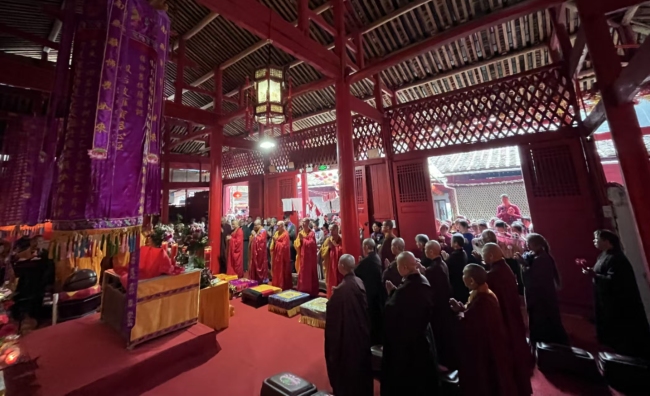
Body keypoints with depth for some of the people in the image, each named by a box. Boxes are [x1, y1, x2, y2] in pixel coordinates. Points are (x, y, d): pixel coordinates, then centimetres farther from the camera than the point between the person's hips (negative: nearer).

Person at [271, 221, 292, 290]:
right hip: (276, 255, 8)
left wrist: (276, 241, -18)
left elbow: (284, 246, -17)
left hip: (282, 256, -8)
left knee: (282, 272, 1)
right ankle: (276, 285, 25)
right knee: (276, 271, 13)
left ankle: (283, 287, 11)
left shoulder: (285, 234, -13)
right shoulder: (276, 233, 10)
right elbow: (273, 243, 13)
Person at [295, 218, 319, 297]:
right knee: (302, 274, 11)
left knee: (310, 275, 2)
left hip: (310, 257, -5)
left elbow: (311, 244, -19)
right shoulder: (300, 232, 7)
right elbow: (296, 244, 4)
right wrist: (299, 239, -15)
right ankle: (302, 291, 24)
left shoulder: (312, 233, -9)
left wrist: (303, 239, -17)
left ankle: (311, 292, 12)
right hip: (302, 256, 5)